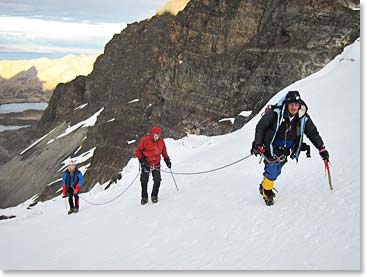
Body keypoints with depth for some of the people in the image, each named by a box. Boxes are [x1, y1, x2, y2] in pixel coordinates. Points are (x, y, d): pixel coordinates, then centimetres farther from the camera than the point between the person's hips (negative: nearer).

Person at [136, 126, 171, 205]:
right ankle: (144, 197, 13)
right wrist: (142, 161, -13)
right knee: (144, 181, -2)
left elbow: (164, 152, 15)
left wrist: (167, 160, 8)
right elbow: (138, 151, -6)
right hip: (146, 163, -2)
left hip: (156, 164, 3)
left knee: (157, 180, -5)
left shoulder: (161, 141, -1)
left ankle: (154, 196, 14)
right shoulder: (145, 140, -12)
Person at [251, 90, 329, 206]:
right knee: (272, 172, -9)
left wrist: (321, 149, -6)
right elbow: (260, 127, -15)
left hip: (285, 150, 5)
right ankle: (267, 191, 17)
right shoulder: (275, 113, -25)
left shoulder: (303, 118, -13)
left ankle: (264, 186, 42)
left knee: (276, 171, 16)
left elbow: (313, 133, -1)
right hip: (271, 148, -5)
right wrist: (258, 144, -20)